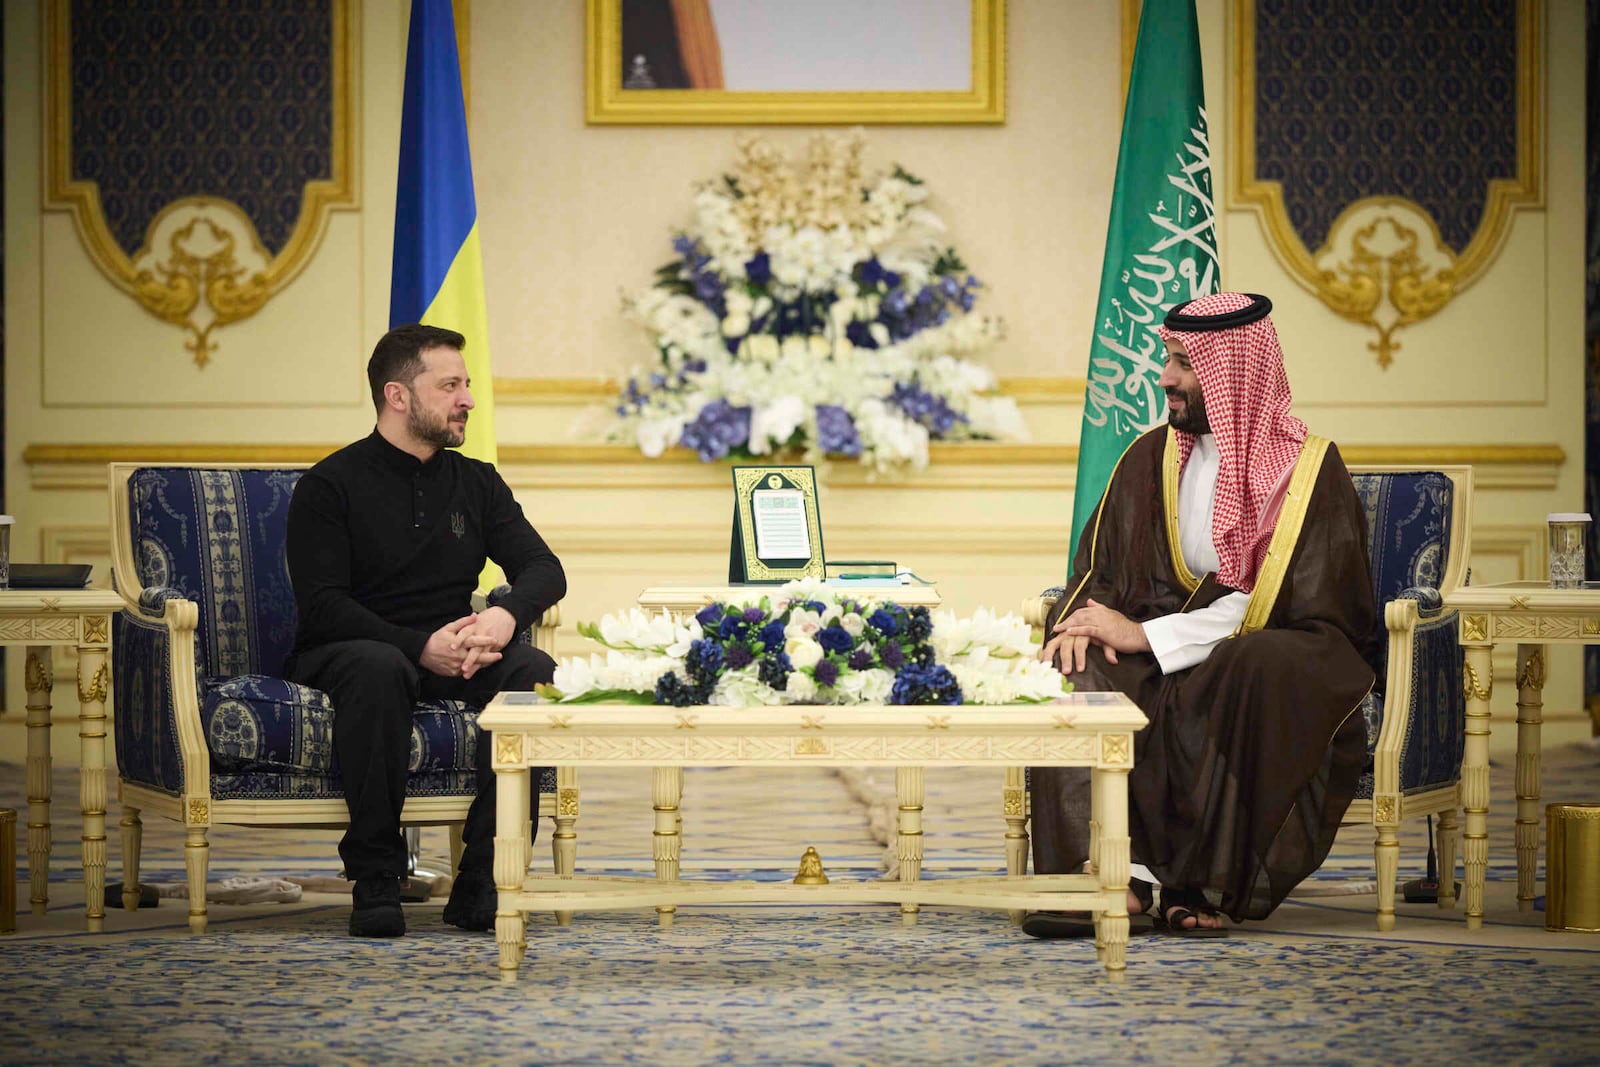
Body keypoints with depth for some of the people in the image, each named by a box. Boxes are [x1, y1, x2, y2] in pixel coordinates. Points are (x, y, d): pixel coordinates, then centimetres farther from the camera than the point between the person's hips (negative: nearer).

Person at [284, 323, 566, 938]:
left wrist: (505, 616, -19)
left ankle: (481, 882, -27)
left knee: (533, 672, -27)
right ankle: (375, 881, -32)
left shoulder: (476, 483, 15)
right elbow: (320, 606, -13)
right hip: (343, 652, -4)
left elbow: (543, 569, 6)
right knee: (378, 668, -40)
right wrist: (422, 647, -25)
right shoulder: (330, 486, -2)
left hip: (449, 656, 5)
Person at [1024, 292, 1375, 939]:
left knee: (1254, 668, -39)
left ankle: (1194, 883, -32)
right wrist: (1085, 623, -11)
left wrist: (1144, 634, -17)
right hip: (1162, 666, 4)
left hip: (1270, 662, -4)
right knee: (1077, 669, -27)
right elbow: (1099, 567, 14)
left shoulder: (1310, 469, -3)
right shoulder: (1151, 458, 14)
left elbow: (1268, 602, -13)